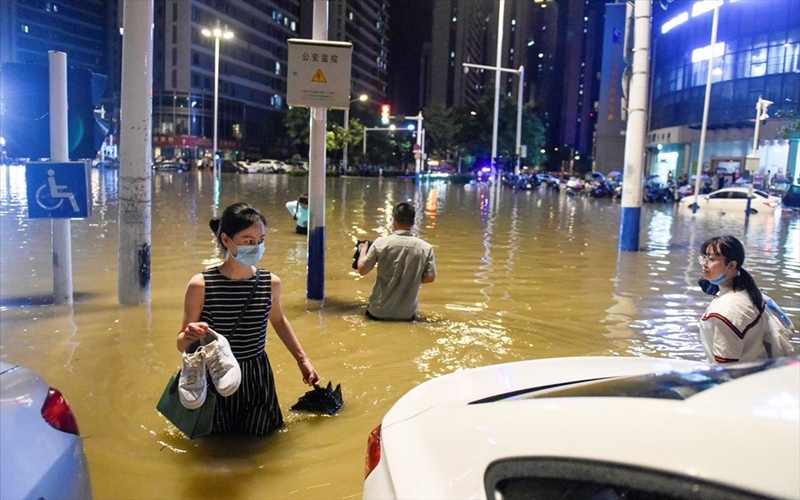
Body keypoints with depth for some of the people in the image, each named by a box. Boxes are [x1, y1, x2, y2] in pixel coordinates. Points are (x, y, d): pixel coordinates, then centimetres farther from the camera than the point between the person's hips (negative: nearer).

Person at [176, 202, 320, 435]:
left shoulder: (271, 283, -7)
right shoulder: (201, 285, -16)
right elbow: (181, 344, -7)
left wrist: (302, 359, 15)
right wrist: (190, 335, -30)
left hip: (257, 380, 2)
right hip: (214, 381, -2)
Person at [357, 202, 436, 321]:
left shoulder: (381, 243, -11)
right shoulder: (425, 247, -8)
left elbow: (362, 270, -3)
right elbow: (430, 278, -1)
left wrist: (363, 250, 16)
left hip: (378, 312, -1)